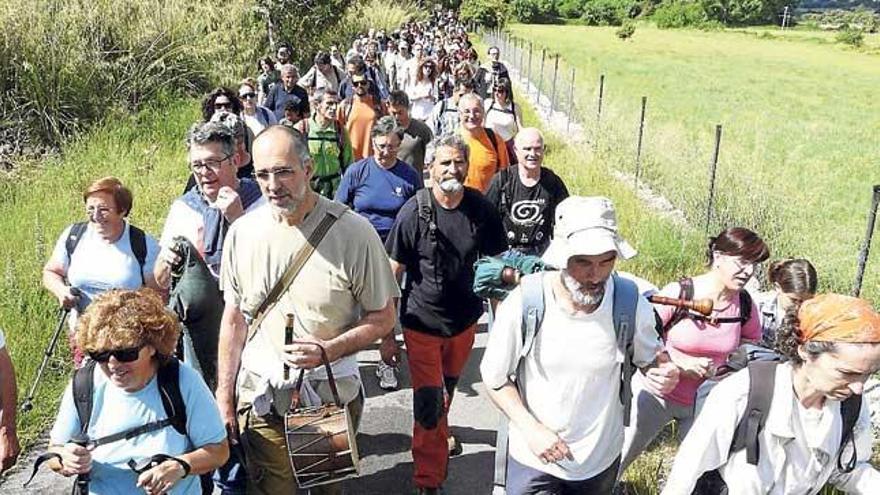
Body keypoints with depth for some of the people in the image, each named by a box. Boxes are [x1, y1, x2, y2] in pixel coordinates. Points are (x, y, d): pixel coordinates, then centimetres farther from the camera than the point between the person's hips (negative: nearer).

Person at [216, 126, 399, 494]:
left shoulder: (353, 231, -14)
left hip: (331, 395, -1)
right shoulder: (242, 232, -3)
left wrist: (328, 351, -22)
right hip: (261, 396, 2)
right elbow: (234, 318, 7)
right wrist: (224, 395, 6)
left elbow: (383, 318, -7)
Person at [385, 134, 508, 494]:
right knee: (428, 403, -3)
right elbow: (393, 271, -10)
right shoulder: (414, 212, -16)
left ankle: (439, 432, 56)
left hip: (465, 319, 4)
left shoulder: (481, 209, -8)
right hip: (422, 322, -3)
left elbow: (496, 262, 4)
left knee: (448, 389, 26)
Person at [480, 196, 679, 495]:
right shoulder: (523, 302, -23)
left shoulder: (631, 301, -18)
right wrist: (531, 429, -20)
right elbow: (494, 378, -9)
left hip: (601, 460, 3)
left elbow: (650, 357, 1)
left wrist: (665, 373, -20)